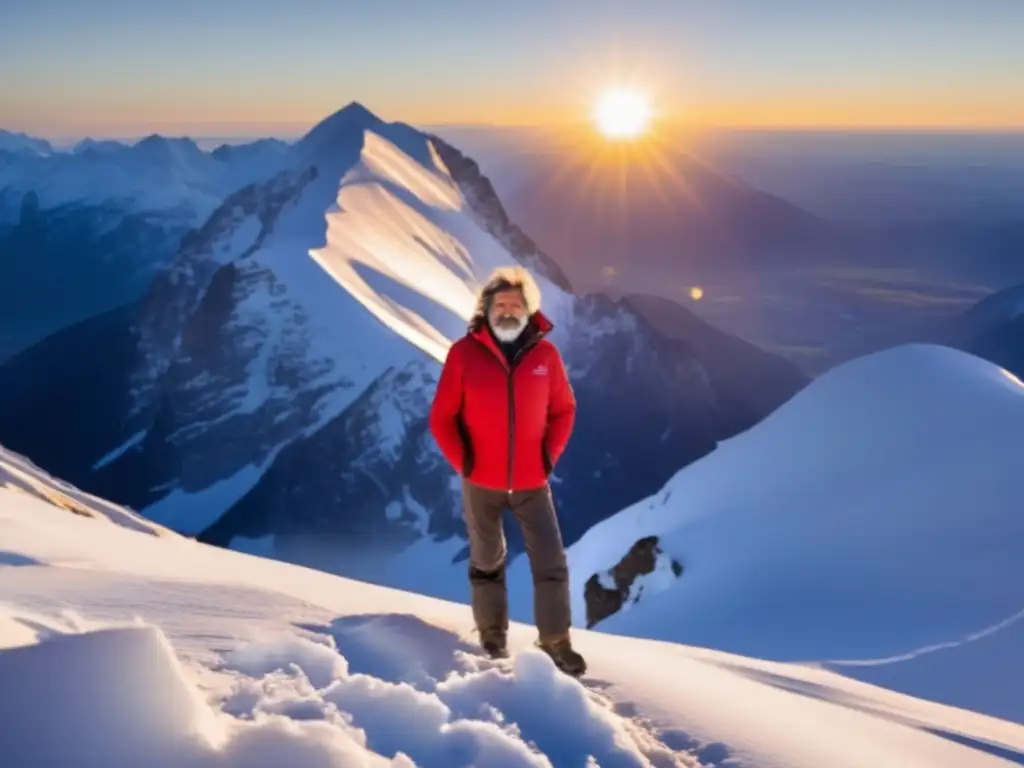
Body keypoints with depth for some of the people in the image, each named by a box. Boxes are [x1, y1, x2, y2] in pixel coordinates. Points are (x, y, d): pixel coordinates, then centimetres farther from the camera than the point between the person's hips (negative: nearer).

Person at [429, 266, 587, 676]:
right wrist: (463, 463, -8)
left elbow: (563, 409, 6)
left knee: (552, 562, 1)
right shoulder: (464, 352, -10)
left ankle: (555, 641, 18)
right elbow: (442, 417, -5)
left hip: (532, 482, 1)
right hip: (481, 483, -1)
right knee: (487, 562, 16)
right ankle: (492, 636, 34)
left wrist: (549, 456, -1)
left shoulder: (545, 353, -5)